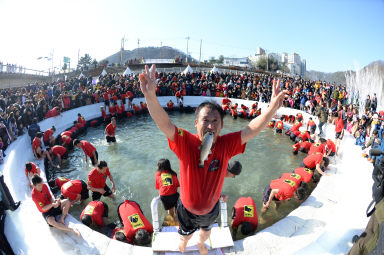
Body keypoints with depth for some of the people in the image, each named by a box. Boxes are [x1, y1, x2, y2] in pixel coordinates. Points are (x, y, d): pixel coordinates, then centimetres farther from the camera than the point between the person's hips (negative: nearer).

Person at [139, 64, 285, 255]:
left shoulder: (226, 145, -24)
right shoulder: (186, 142, -31)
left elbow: (252, 129, -29)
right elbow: (164, 124, -45)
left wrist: (272, 108, -45)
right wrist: (150, 96, -61)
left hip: (211, 208, 2)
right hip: (187, 209, -2)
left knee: (206, 233, 36)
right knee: (185, 237, 30)